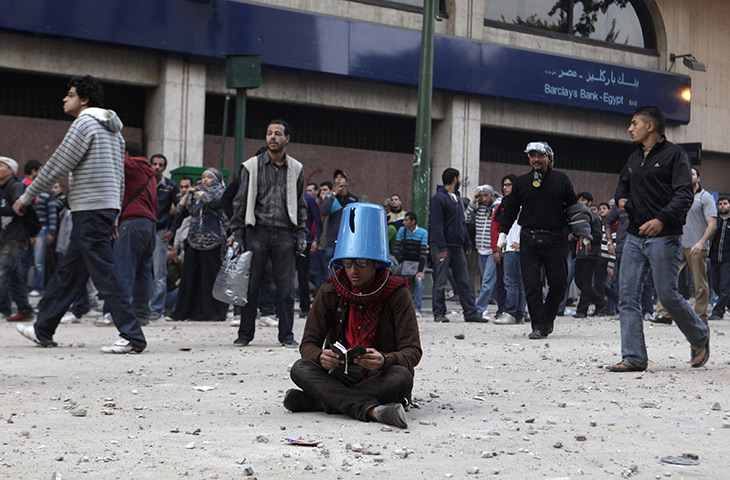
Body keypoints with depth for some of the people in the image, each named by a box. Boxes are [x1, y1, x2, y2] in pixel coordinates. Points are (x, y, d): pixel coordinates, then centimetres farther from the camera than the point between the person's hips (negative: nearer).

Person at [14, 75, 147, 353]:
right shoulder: (113, 130, 19)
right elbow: (120, 178, 20)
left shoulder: (84, 124, -9)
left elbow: (57, 166, -10)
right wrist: (114, 219, 23)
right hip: (107, 209, 10)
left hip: (91, 210, -10)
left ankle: (133, 338, -11)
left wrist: (26, 197, -1)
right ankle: (43, 330, 23)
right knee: (68, 272, 15)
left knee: (105, 274, -9)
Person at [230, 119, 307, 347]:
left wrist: (301, 236, 7)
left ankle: (286, 334, 9)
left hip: (284, 234, 1)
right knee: (251, 284, 0)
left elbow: (300, 205, 15)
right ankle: (245, 333, 10)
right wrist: (236, 234, -1)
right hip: (257, 232, -1)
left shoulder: (295, 169, 11)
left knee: (285, 286, 1)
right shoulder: (252, 166, 5)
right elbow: (241, 202, 6)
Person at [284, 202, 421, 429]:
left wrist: (384, 360, -34)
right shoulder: (330, 292, 2)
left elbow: (412, 351, -10)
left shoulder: (396, 293, -6)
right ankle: (372, 409, -42)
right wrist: (321, 356, -27)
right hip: (341, 375, 2)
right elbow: (308, 344, 0)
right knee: (300, 368, -25)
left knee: (402, 377, -35)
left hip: (379, 377, -2)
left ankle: (313, 401, -32)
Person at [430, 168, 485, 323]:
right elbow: (436, 225, -14)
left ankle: (471, 312, 8)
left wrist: (467, 243, 15)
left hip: (457, 246, 8)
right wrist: (441, 247, -20)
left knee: (464, 281, 6)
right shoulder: (438, 198, -8)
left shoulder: (457, 198, 18)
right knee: (440, 282, -2)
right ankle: (439, 313, 3)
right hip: (443, 246, -8)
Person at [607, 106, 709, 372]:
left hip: (664, 238, -7)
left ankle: (699, 337, 21)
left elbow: (684, 194, -13)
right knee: (627, 297, -2)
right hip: (634, 237, 7)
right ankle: (633, 357, 0)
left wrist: (661, 219, -27)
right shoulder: (634, 158, 18)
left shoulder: (674, 154, -4)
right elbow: (622, 183, 34)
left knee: (668, 295, -5)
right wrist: (621, 198, 9)